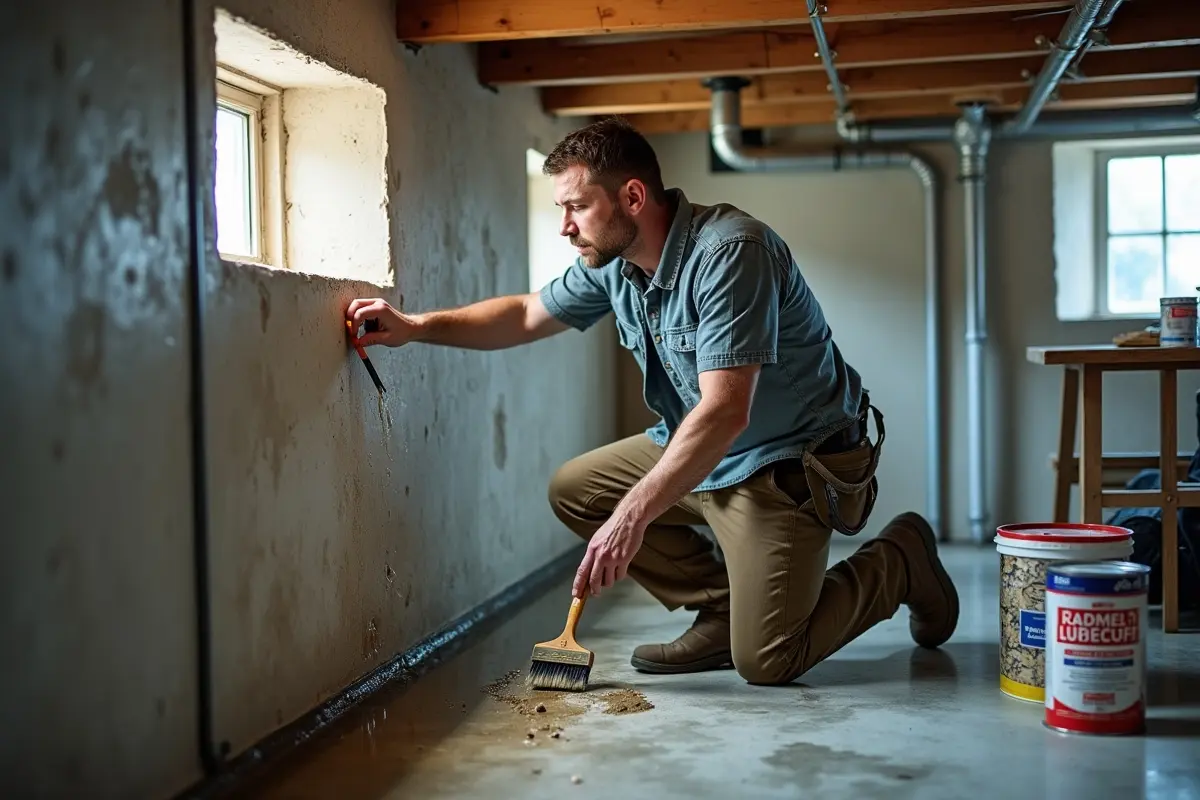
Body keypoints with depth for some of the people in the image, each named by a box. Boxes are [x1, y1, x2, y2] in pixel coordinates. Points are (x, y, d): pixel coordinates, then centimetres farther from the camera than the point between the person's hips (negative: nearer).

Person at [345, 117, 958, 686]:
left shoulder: (729, 251, -28)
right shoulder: (611, 263, -2)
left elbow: (724, 411, -33)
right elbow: (527, 315, 13)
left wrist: (632, 516, -34)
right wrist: (414, 326, 1)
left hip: (789, 464, -8)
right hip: (698, 450, 8)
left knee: (765, 662, -15)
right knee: (574, 490, 5)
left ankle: (901, 559, 12)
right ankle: (721, 614, 9)